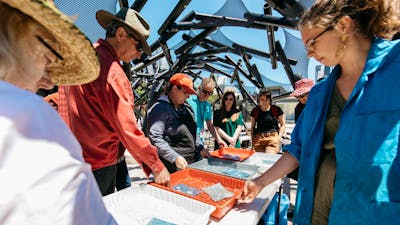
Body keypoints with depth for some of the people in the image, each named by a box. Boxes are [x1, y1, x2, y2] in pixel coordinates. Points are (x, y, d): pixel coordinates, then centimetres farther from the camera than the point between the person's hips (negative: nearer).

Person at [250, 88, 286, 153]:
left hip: (272, 138, -2)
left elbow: (283, 125, 8)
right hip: (258, 139, 2)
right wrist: (252, 140, 8)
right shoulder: (255, 111, 9)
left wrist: (279, 138, -2)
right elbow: (252, 127, 17)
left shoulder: (276, 109, 2)